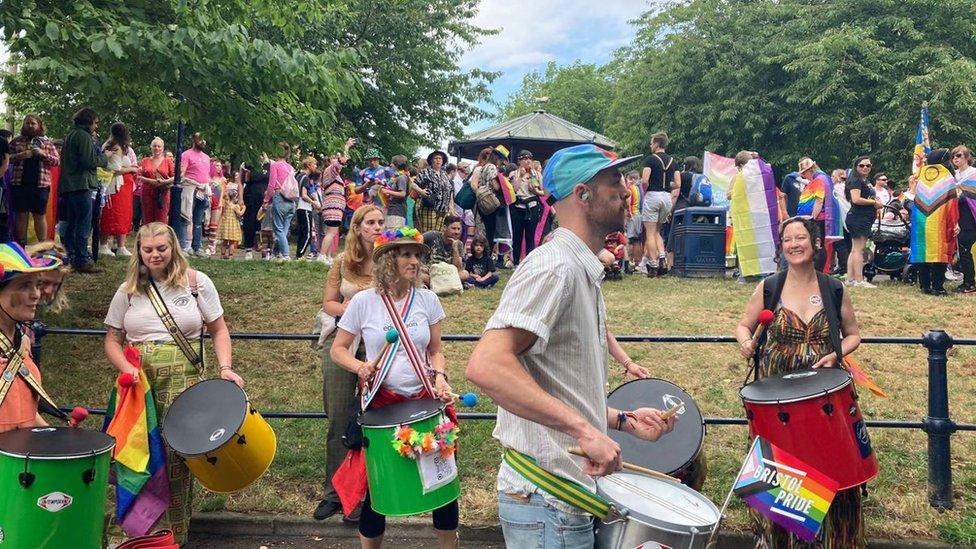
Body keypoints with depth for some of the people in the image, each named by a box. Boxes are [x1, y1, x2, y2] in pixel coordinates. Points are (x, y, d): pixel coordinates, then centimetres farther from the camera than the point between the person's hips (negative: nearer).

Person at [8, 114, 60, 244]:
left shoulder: (47, 142, 9)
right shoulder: (16, 141, 11)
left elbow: (57, 160, 4)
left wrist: (43, 154, -12)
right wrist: (19, 156, -10)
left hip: (40, 184, -1)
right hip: (19, 184, 1)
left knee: (39, 216, 2)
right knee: (21, 215, 5)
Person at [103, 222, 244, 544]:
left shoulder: (197, 283, 3)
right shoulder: (128, 291, 9)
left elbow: (218, 330, 7)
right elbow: (113, 340, 11)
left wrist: (225, 367, -8)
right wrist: (127, 369, -8)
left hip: (184, 382, -2)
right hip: (139, 383, 2)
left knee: (177, 456, -6)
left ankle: (175, 534, 10)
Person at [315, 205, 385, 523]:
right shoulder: (342, 262, 3)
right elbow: (328, 304, 6)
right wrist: (352, 309, -12)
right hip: (342, 341, 2)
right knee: (338, 421, 8)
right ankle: (333, 493, 20)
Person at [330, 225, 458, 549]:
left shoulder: (428, 300, 1)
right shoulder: (363, 301, -5)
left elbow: (435, 350, 9)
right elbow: (338, 349, 3)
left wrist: (439, 377, -10)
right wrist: (359, 366, -16)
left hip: (425, 399, 2)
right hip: (381, 402, -2)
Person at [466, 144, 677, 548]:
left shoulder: (583, 272, 15)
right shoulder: (554, 266, -17)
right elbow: (486, 365, -32)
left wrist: (623, 420, 11)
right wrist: (584, 429, -31)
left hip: (570, 494, 10)